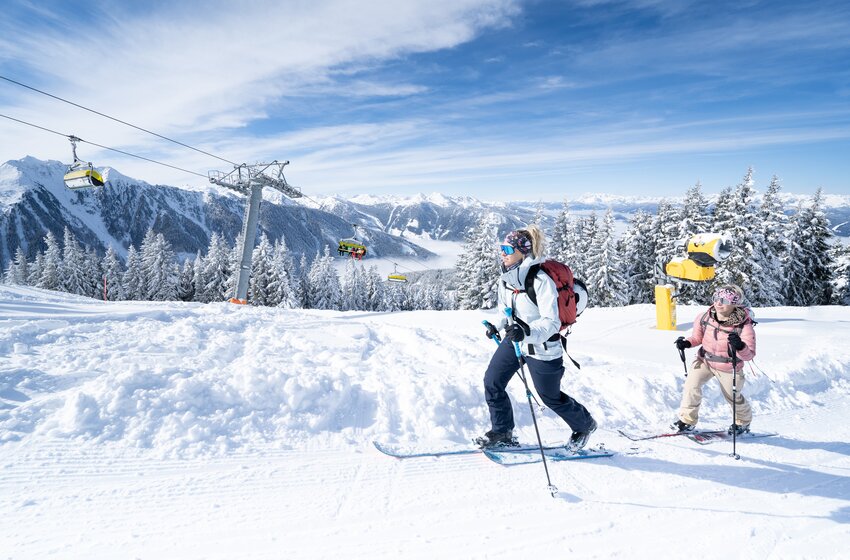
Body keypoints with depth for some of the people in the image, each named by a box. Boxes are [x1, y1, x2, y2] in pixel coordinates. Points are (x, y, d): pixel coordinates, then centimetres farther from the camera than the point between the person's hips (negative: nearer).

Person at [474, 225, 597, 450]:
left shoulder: (540, 280, -26)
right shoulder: (506, 277, -3)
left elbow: (551, 322, -29)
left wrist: (527, 332, -45)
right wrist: (498, 325, 0)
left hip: (541, 347, -7)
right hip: (514, 340, 7)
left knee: (550, 397, 11)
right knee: (492, 381, 1)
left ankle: (584, 425, 40)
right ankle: (502, 432, 20)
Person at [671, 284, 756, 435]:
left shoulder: (743, 325, -23)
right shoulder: (704, 318, -12)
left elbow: (749, 355, -23)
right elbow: (698, 337, 6)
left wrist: (740, 346, -44)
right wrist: (687, 343, -15)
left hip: (729, 367, -2)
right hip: (704, 360, 3)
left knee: (733, 396, 17)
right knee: (692, 384, -18)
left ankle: (743, 421, 49)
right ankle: (687, 420, 0)